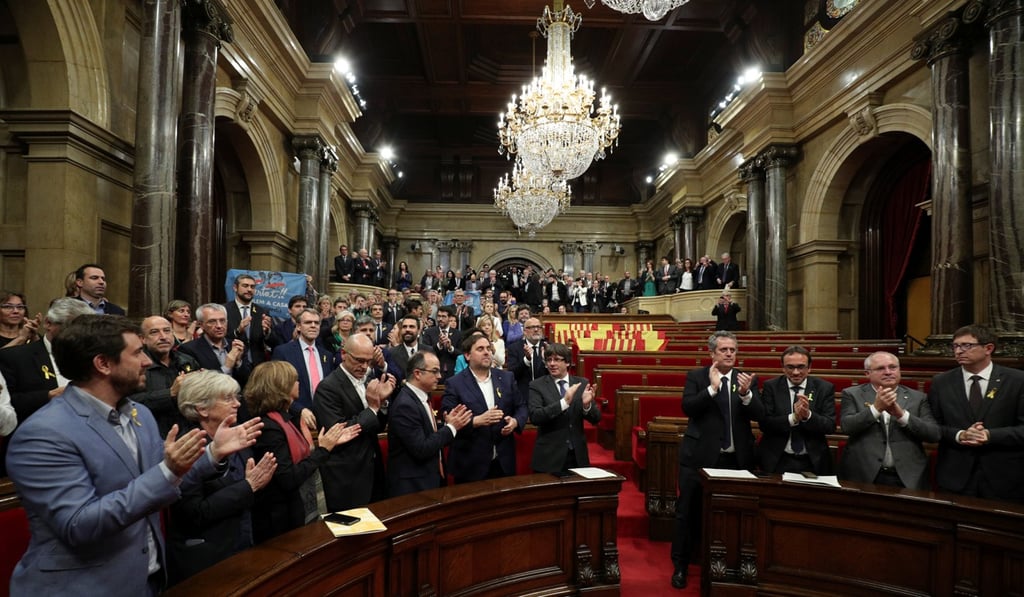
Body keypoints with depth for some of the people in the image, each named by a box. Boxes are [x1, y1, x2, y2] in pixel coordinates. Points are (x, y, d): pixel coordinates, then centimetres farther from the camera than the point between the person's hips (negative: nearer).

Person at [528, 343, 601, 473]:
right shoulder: (537, 385, -4)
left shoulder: (582, 384, 4)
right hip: (549, 457, -2)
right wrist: (564, 402, -27)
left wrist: (587, 404, -20)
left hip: (578, 456, 3)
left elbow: (596, 419, 2)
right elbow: (534, 417, -17)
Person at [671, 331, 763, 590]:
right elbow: (687, 407, -15)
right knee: (688, 512, 6)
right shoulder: (697, 376, -1)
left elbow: (759, 414, -6)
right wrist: (712, 387, -24)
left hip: (736, 458, 2)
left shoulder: (747, 379, 5)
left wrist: (746, 393, -24)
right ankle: (680, 566, 21)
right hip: (700, 456, -2)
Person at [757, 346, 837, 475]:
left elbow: (831, 426, -7)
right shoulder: (771, 387, -3)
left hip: (812, 463, 1)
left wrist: (808, 415, -25)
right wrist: (793, 417, -25)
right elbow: (764, 424, -11)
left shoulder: (824, 388, -1)